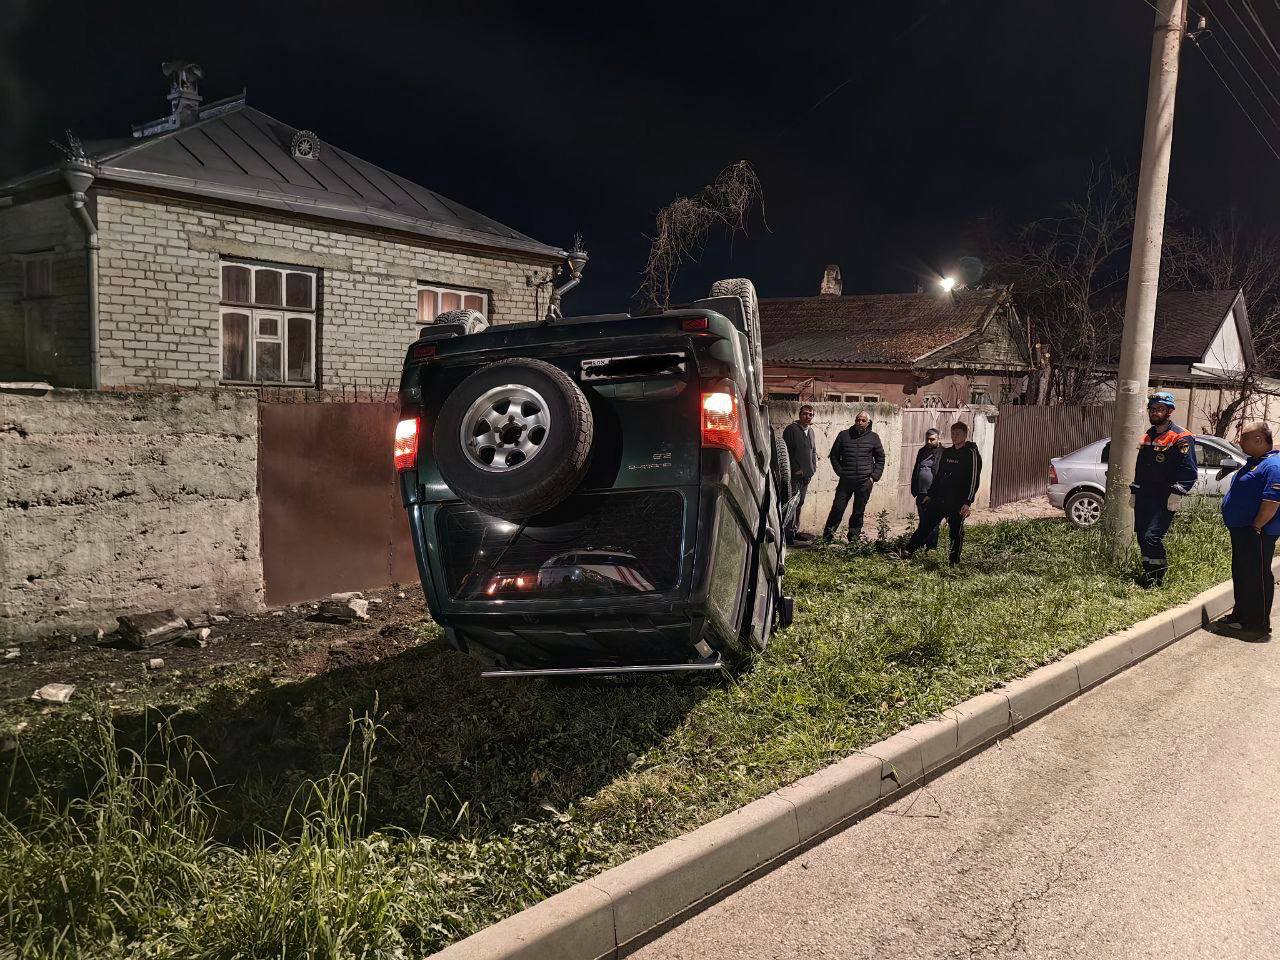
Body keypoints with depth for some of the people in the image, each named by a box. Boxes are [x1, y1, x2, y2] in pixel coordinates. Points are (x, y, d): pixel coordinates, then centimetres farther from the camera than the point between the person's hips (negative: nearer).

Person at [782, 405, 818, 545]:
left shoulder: (810, 431, 17)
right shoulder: (791, 429, -7)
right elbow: (786, 451, -12)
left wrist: (814, 467, 10)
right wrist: (795, 469, -15)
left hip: (807, 475, 8)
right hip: (795, 474, -8)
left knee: (799, 503, 12)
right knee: (793, 503, -13)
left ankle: (794, 531, 18)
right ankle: (789, 533, -12)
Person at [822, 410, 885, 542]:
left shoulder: (873, 437, 7)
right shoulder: (844, 435, 6)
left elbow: (880, 459, 13)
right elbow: (834, 455, 11)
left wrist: (874, 476, 3)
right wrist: (840, 472, 1)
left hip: (865, 482, 1)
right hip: (846, 480, -1)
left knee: (859, 511, 7)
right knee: (837, 508, -4)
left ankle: (853, 538, 16)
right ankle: (827, 537, 3)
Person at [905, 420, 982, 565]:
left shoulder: (972, 454, -6)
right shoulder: (946, 453, 14)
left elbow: (974, 480, -12)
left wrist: (968, 502, -19)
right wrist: (930, 494, 18)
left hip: (958, 503, -6)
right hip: (939, 499, 6)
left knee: (956, 532, 3)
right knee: (925, 524, 1)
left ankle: (954, 563, 13)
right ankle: (907, 552, 2)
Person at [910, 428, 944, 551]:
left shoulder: (943, 453, -7)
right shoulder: (922, 452, 13)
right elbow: (915, 472, 19)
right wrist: (914, 490, 13)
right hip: (921, 494, 6)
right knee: (923, 522, 13)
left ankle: (932, 547, 8)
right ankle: (922, 545, 22)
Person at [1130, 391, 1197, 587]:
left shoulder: (1181, 438, -8)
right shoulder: (1147, 437, 18)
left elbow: (1189, 472, -13)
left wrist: (1176, 495, -18)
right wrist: (1134, 493, 23)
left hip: (1164, 500, -8)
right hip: (1143, 498, 8)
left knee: (1151, 537, -15)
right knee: (1141, 537, 9)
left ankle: (1157, 578, -2)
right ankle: (1148, 574, 21)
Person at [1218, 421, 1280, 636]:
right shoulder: (1253, 462, 16)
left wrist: (1255, 527, -25)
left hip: (1256, 533, -11)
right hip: (1240, 530, 11)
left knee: (1257, 576, -3)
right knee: (1241, 574, 17)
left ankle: (1258, 623, 3)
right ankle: (1241, 614, 28)